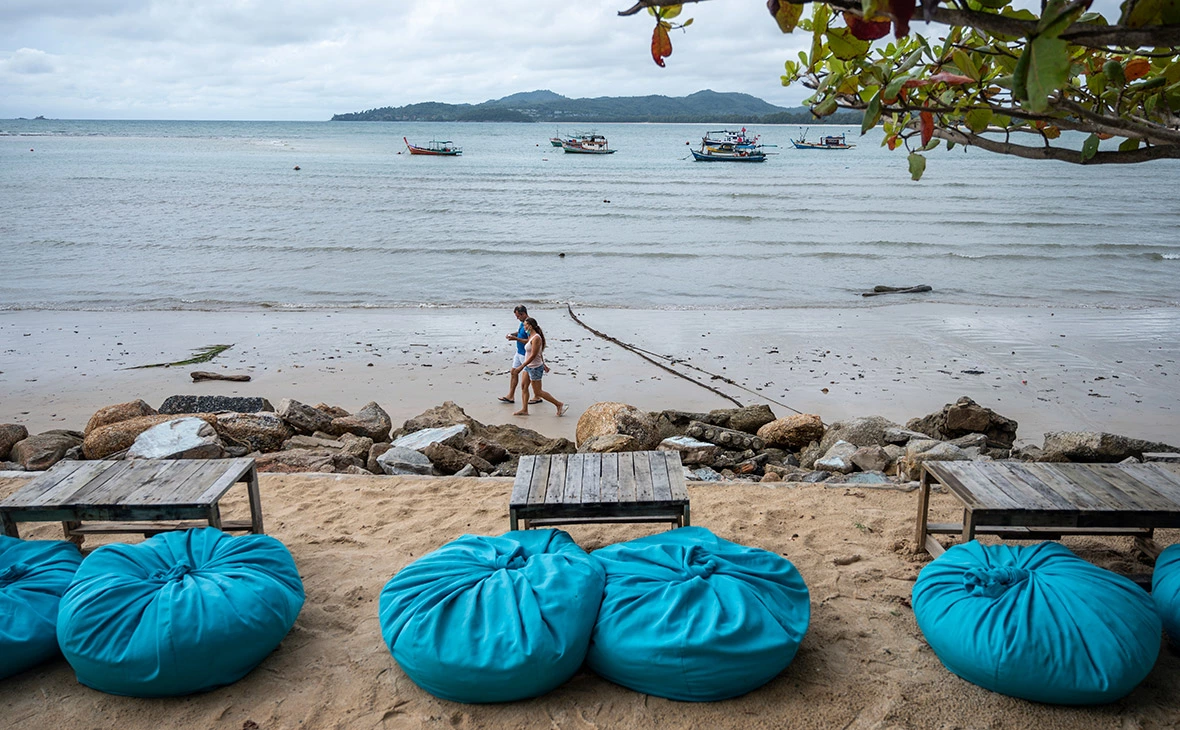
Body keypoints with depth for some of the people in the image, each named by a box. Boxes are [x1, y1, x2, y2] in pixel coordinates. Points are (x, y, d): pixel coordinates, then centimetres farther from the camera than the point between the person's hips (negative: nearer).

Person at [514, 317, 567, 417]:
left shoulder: (536, 338, -22)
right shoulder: (531, 336, 8)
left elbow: (533, 355, -24)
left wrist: (521, 366, -22)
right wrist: (543, 364, 25)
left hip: (535, 368, -10)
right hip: (529, 367, 10)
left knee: (538, 392, -1)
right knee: (523, 386, 7)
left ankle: (560, 405, 6)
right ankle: (524, 409, 12)